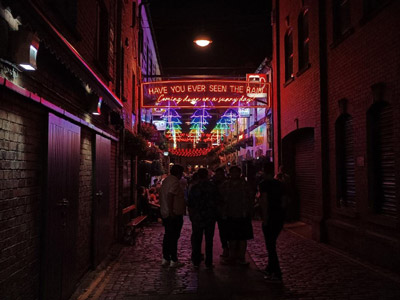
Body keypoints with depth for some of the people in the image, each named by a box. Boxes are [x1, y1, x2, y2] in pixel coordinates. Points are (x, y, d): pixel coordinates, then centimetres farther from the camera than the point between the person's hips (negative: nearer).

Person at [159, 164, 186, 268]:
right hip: (175, 214, -9)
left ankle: (165, 259, 20)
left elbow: (162, 195, 18)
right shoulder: (175, 182, -15)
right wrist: (171, 211, -25)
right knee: (174, 237, -3)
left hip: (165, 213, 9)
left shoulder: (166, 180, 14)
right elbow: (169, 196, -26)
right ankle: (174, 261, 3)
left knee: (167, 236, 14)